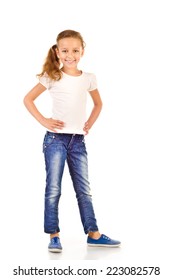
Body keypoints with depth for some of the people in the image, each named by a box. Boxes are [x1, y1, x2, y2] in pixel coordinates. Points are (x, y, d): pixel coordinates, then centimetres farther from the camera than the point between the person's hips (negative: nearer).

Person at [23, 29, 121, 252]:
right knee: (53, 189, 0)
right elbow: (28, 99, -1)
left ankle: (93, 234, 15)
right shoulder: (52, 77, -3)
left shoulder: (89, 78, 6)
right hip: (56, 138, -3)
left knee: (84, 190, 9)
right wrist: (44, 121, -9)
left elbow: (98, 103, 22)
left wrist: (90, 123, 8)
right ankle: (54, 236, 8)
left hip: (78, 140, 3)